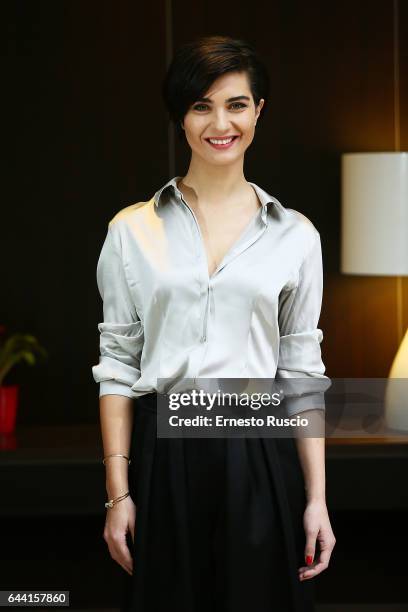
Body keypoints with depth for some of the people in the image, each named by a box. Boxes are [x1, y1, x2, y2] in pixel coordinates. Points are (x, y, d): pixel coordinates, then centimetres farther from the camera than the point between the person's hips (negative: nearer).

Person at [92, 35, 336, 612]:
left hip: (258, 458, 0)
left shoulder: (295, 235, 5)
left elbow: (302, 374, 6)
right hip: (164, 458, 0)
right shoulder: (132, 230, 3)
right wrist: (118, 493, -2)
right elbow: (116, 365, 3)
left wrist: (317, 499, 1)